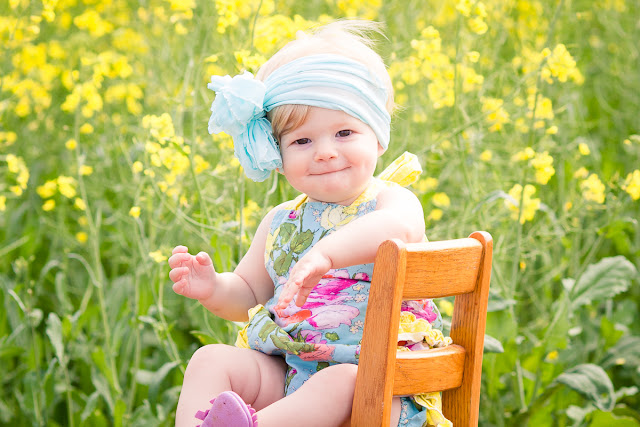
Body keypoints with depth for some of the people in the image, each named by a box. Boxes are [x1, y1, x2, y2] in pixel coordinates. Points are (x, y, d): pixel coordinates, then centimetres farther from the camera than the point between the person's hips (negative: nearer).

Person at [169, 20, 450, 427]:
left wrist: (325, 254, -48)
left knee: (342, 383, -38)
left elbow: (399, 227, -31)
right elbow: (249, 295, 25)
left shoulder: (392, 200, -4)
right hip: (281, 373, 6)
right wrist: (213, 289, 0)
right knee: (210, 359, -15)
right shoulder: (281, 222, 14)